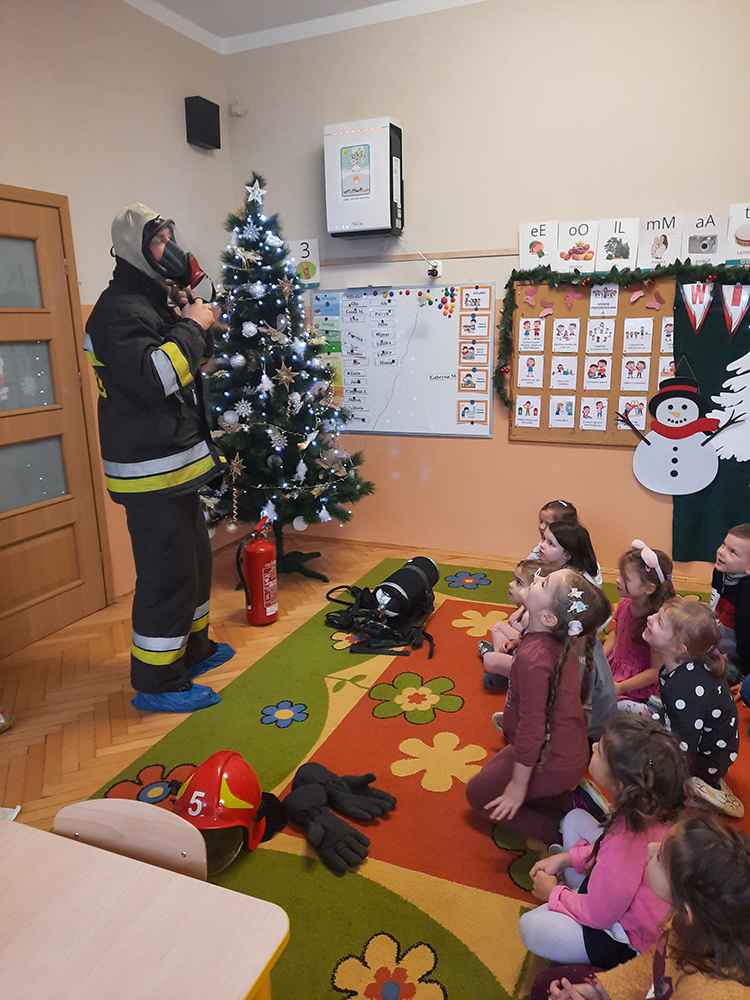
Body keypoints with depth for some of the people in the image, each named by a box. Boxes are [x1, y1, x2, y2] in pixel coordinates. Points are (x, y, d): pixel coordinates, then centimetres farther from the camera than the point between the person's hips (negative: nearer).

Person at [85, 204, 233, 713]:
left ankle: (193, 648, 38)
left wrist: (195, 323, 7)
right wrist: (192, 327, -17)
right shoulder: (118, 310, -15)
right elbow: (153, 376, -28)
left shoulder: (154, 303, 18)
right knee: (168, 572, -5)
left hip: (176, 462, 11)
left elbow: (191, 365, 23)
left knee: (195, 558, 20)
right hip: (149, 469, -11)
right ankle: (157, 682, 10)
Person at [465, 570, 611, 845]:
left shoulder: (533, 658, -34)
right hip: (570, 749, 8)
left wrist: (518, 785, -16)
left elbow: (532, 728, -27)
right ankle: (576, 802, 13)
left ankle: (559, 834, 2)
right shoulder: (561, 644, -8)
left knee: (478, 795, 12)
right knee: (491, 770, 25)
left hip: (551, 763, -8)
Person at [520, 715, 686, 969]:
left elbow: (599, 916, -24)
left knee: (531, 927, -15)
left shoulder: (626, 842, -41)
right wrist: (567, 858, 3)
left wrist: (553, 894, -6)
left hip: (633, 942, -8)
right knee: (574, 819, 12)